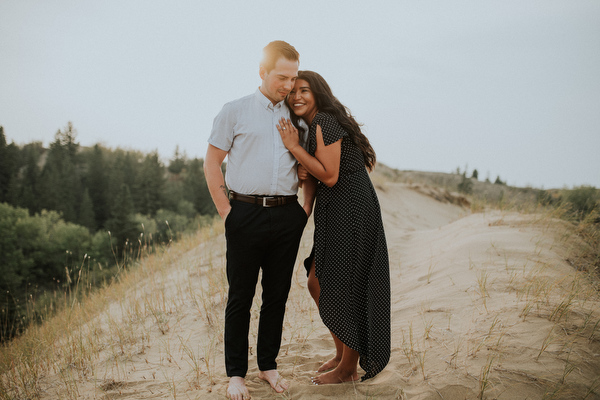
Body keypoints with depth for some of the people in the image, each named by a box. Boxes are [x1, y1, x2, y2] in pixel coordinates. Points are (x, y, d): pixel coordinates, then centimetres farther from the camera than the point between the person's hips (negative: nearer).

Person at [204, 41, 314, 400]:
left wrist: (307, 209, 8)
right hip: (247, 213, -3)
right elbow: (212, 163, 3)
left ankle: (269, 365, 24)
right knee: (241, 296, 3)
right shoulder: (235, 112, 2)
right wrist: (226, 211, -3)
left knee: (277, 294, 10)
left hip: (287, 215, 3)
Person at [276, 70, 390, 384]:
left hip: (351, 211, -10)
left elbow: (330, 176, -19)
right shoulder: (314, 125, 17)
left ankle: (348, 368, 16)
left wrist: (294, 147, -15)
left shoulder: (324, 122, -14)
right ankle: (341, 353, 30)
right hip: (335, 212, 10)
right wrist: (301, 171, 5)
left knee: (341, 288, -1)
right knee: (317, 284, 14)